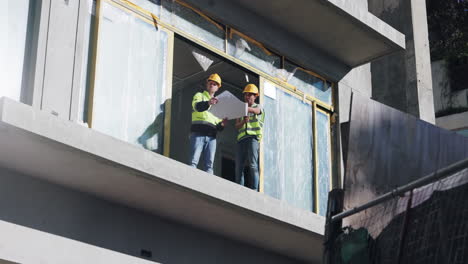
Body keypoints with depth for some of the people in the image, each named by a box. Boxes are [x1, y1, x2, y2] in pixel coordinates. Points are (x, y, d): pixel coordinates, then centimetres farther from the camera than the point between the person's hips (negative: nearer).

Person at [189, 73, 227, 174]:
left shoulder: (217, 103, 28)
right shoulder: (199, 96, 16)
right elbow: (197, 106, -11)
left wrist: (222, 124, -1)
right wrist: (208, 103, -30)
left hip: (211, 136, 5)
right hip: (198, 133, -5)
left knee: (209, 164, -6)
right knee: (194, 161, -16)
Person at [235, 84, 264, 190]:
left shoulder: (258, 108, 12)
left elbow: (250, 109, -13)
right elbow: (237, 126, 12)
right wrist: (243, 122, -12)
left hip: (253, 137, -4)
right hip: (241, 138, 4)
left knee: (252, 165, -16)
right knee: (238, 166, -5)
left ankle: (254, 190, -21)